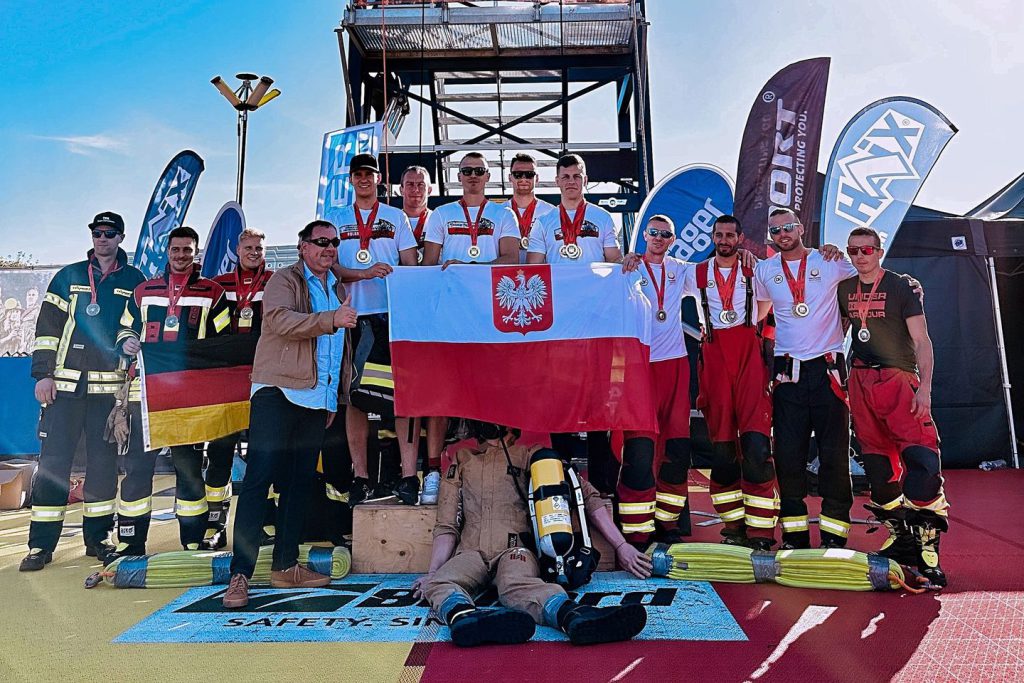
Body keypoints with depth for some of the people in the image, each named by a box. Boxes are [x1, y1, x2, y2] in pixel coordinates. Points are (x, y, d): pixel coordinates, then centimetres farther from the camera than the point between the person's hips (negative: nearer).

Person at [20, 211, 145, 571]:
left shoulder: (134, 282, 9)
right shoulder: (68, 277, 10)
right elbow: (47, 327, 6)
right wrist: (43, 373, -2)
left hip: (111, 386, 0)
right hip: (65, 382, 0)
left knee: (104, 460, 5)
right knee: (54, 459, -1)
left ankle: (97, 538, 16)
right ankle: (41, 544, 8)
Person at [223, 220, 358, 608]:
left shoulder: (339, 289, 20)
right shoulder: (285, 280, 1)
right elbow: (280, 319, -20)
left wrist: (334, 399, 19)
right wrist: (332, 319, -30)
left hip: (316, 399, 7)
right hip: (278, 392, -6)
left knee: (299, 483, 10)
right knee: (259, 479, -8)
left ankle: (286, 566, 19)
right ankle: (240, 574, -4)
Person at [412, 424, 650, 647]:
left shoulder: (529, 455, 19)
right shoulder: (461, 461, 26)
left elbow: (587, 494, 14)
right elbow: (446, 526, 21)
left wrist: (621, 546, 7)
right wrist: (432, 572, 7)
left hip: (514, 548, -2)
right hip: (471, 552, 2)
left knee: (517, 584, -38)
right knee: (438, 583, -33)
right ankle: (464, 616, -61)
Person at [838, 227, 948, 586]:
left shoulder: (902, 287, -1)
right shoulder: (844, 289, 11)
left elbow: (921, 341, -5)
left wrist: (925, 387, -14)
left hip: (899, 379, -4)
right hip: (860, 381, 4)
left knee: (921, 455, -15)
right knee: (876, 458, 7)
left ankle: (926, 541, -8)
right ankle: (900, 534, 19)